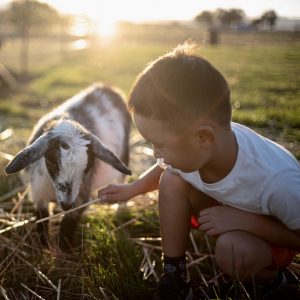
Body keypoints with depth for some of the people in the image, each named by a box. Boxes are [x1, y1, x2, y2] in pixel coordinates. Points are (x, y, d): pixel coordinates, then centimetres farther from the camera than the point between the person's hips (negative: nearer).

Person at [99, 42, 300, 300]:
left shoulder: (278, 182, -41)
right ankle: (175, 278, -9)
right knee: (172, 180, -20)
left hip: (270, 230, -4)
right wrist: (131, 189, -5)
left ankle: (268, 275, 0)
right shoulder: (191, 147, -24)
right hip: (229, 210, 5)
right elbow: (166, 167, 2)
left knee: (232, 250, -36)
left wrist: (244, 220, -34)